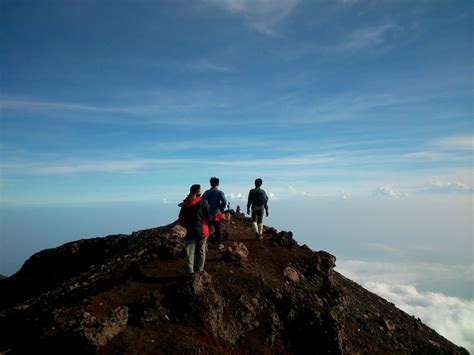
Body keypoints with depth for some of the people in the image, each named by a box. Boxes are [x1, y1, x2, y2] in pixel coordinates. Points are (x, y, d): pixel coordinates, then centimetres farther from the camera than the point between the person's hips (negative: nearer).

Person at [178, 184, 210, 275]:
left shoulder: (185, 204, 1)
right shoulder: (203, 202, -10)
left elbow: (181, 219, 5)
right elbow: (209, 216, -9)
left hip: (191, 231, 2)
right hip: (202, 231, -2)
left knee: (190, 252, 7)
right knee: (201, 251, 12)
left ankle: (190, 272, 7)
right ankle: (200, 270, 20)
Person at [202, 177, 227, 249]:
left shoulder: (206, 192, 1)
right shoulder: (220, 192, -8)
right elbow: (224, 202, -21)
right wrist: (221, 209, -5)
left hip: (207, 213, 2)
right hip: (216, 214, -2)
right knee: (217, 229, 11)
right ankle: (219, 243, 17)